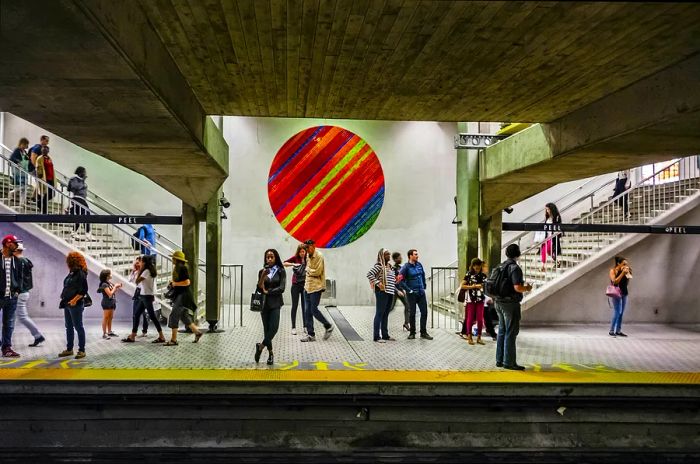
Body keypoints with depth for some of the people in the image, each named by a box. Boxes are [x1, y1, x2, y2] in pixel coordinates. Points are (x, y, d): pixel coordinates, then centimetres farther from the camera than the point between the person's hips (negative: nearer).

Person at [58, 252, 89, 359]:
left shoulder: (81, 274, -12)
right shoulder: (71, 273, 13)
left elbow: (84, 290, -17)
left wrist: (75, 299, -23)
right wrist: (64, 297, 13)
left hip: (75, 305, -9)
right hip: (67, 304, 9)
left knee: (78, 327, -3)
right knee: (69, 327, 14)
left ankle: (81, 350, 3)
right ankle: (69, 349, 22)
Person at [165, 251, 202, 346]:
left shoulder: (183, 268, -15)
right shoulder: (177, 268, 14)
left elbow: (187, 282, -19)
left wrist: (175, 284, -9)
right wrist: (173, 283, 8)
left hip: (183, 295, -10)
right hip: (179, 295, 10)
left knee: (174, 316, -11)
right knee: (184, 316, 15)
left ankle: (173, 340, -9)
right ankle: (197, 332, 26)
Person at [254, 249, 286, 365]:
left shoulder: (281, 271, 0)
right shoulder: (262, 271, 7)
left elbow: (281, 288, -7)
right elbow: (259, 288, 1)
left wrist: (267, 292, -6)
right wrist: (263, 277, -14)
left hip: (275, 303, -2)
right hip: (264, 303, 2)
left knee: (274, 327, -15)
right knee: (266, 328, 3)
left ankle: (261, 346, 6)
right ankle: (270, 354, 14)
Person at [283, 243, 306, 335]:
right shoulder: (295, 258, -4)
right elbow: (284, 263, -12)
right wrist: (293, 264, -25)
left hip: (305, 285, 1)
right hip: (296, 285, -1)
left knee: (305, 306, 6)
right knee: (294, 306, 4)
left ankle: (305, 326, 16)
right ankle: (293, 327, 9)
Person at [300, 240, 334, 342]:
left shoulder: (319, 256, -13)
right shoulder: (308, 256, 12)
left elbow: (317, 272, -16)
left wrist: (308, 270, -4)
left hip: (316, 287, -8)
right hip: (308, 287, 8)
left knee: (314, 310, -7)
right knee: (308, 311, 6)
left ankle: (328, 326, 14)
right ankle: (310, 334, 12)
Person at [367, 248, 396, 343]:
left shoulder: (390, 266, 17)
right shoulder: (379, 265, -9)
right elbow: (369, 274, -19)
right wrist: (377, 283, -20)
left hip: (390, 292, 8)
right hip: (382, 292, -8)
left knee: (386, 314, 13)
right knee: (379, 314, -6)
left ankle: (385, 335, 19)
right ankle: (377, 336, -4)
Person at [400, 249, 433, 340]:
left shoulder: (419, 264, 6)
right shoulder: (406, 267, -10)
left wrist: (424, 286, 14)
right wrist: (408, 290, -14)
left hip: (421, 292, 5)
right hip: (412, 294, -5)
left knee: (424, 312, 3)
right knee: (412, 313, 3)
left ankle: (423, 332, 12)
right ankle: (412, 333, 14)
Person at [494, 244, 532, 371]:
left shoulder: (500, 266, 10)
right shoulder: (515, 268, -15)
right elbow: (517, 287, -24)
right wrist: (527, 288, -3)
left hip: (499, 302, 8)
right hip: (510, 303, -8)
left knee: (502, 331, 14)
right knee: (511, 333, -3)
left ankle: (499, 360, 17)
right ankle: (509, 362, 0)